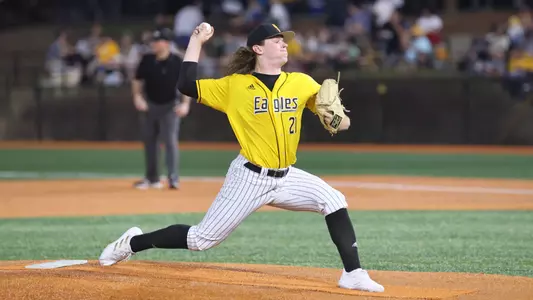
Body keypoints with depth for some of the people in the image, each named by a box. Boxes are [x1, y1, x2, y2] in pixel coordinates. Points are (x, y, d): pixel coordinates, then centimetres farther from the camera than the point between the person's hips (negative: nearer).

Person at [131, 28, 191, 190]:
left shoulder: (177, 62, -15)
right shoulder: (147, 60, -7)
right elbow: (137, 80, 5)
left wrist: (185, 103, -21)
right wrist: (137, 96, -9)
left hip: (170, 106, -4)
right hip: (150, 105, 4)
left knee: (170, 141, -12)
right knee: (149, 141, 11)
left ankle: (173, 179, -12)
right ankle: (152, 178, 23)